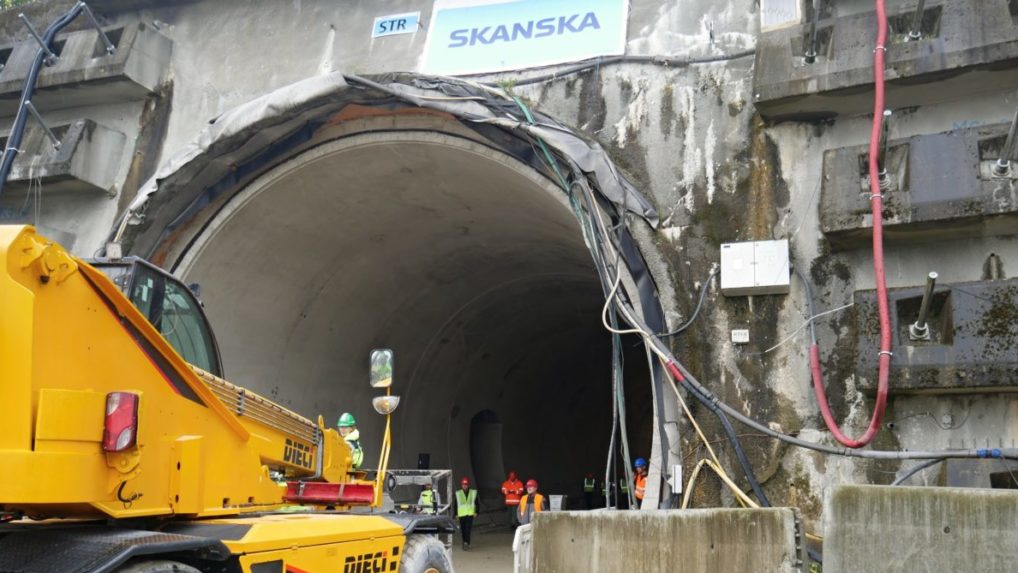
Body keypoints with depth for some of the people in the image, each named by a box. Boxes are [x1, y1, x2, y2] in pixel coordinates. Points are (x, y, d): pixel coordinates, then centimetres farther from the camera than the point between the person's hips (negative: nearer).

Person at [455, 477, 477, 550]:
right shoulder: (458, 493, 6)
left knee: (468, 529, -14)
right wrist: (456, 514, 5)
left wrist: (476, 512, 0)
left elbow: (476, 503, 8)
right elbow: (455, 504, 9)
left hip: (470, 514, -2)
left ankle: (466, 543, -21)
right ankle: (466, 543, 20)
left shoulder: (473, 492, 4)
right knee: (463, 530, 7)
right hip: (461, 514, 2)